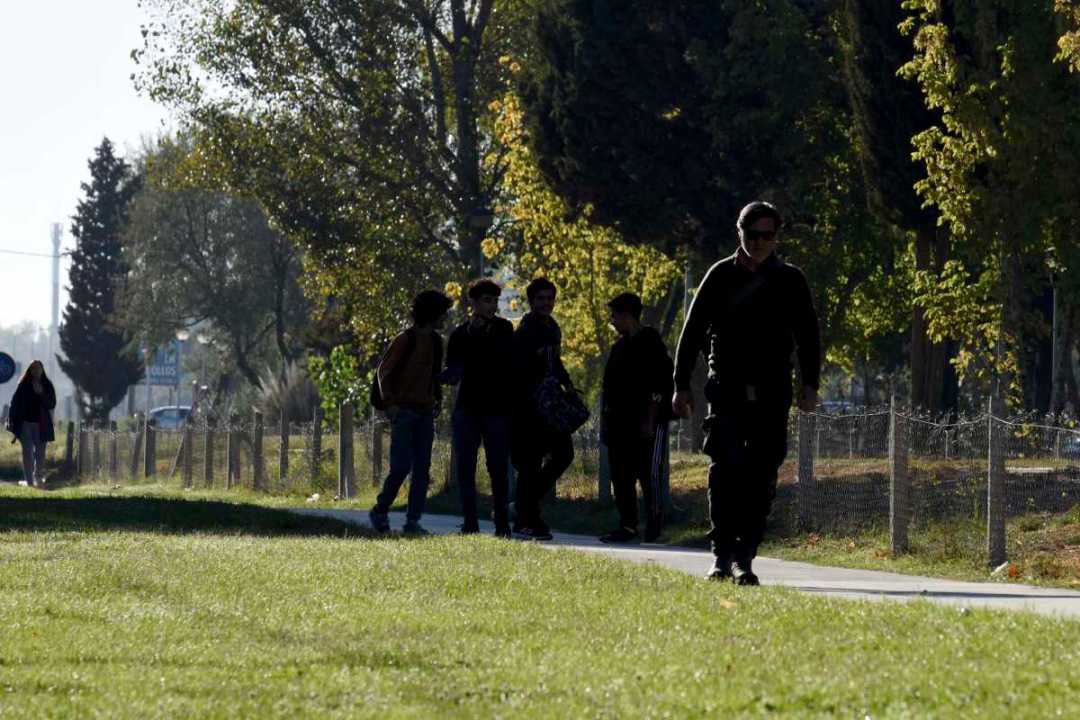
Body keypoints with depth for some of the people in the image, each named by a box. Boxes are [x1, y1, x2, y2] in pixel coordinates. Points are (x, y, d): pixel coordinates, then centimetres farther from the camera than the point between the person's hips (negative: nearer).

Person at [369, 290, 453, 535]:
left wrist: (437, 399, 13)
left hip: (424, 413, 7)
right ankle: (380, 512, 5)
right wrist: (390, 402, -14)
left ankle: (413, 521, 3)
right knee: (401, 466, -12)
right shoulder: (406, 340, -9)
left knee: (422, 469, 1)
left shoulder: (435, 342, 13)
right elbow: (384, 372, -7)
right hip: (403, 411, -7)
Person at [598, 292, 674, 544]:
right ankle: (627, 525, 7)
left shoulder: (651, 344, -8)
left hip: (646, 425, -8)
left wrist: (650, 422, -17)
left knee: (649, 473, -8)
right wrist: (604, 420, 17)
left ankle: (654, 521, 2)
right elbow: (608, 388, 21)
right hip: (620, 424, 8)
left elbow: (659, 387, -14)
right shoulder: (619, 346, 17)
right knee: (621, 476, 5)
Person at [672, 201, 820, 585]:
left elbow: (808, 336, 11)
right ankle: (723, 556, -10)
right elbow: (692, 333, 7)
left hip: (771, 394, 1)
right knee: (725, 469, -12)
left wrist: (810, 384, -1)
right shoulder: (721, 276, 5)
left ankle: (745, 557, 4)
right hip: (727, 390, -1)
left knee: (761, 480, -1)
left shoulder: (790, 280, 7)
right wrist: (681, 386, 3)